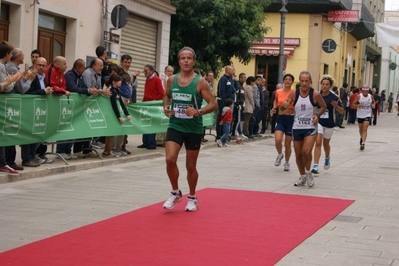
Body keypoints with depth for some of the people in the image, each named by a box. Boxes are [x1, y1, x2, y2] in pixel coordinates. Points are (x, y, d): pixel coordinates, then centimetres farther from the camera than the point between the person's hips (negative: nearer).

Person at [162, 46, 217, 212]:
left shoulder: (200, 82, -10)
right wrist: (166, 107, 1)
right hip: (175, 126, 2)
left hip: (194, 129, -2)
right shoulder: (172, 80, 1)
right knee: (170, 159, -15)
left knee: (191, 166, 8)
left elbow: (213, 104, -10)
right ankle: (175, 193, 8)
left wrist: (198, 112, -27)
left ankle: (192, 198, 29)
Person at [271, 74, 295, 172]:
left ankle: (287, 162, 26)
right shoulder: (278, 92, 2)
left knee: (287, 143, 6)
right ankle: (280, 155, 15)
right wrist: (274, 108, 3)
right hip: (280, 118, 2)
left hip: (290, 119, -2)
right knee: (278, 140, -17)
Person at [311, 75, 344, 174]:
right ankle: (315, 166, -18)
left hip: (329, 124, 0)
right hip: (318, 122, 0)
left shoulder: (334, 97, -10)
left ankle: (327, 158, 49)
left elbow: (342, 111, -6)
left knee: (326, 144, 17)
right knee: (318, 142, -15)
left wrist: (336, 106, -25)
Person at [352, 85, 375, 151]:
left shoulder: (371, 97, -2)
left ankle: (363, 143, -22)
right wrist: (358, 105, -27)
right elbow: (353, 104, -8)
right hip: (360, 115, 1)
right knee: (361, 129, 17)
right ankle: (362, 137, 48)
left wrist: (373, 105, -4)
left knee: (365, 129, -14)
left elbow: (373, 102, 19)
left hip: (367, 115, -1)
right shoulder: (359, 96, -9)